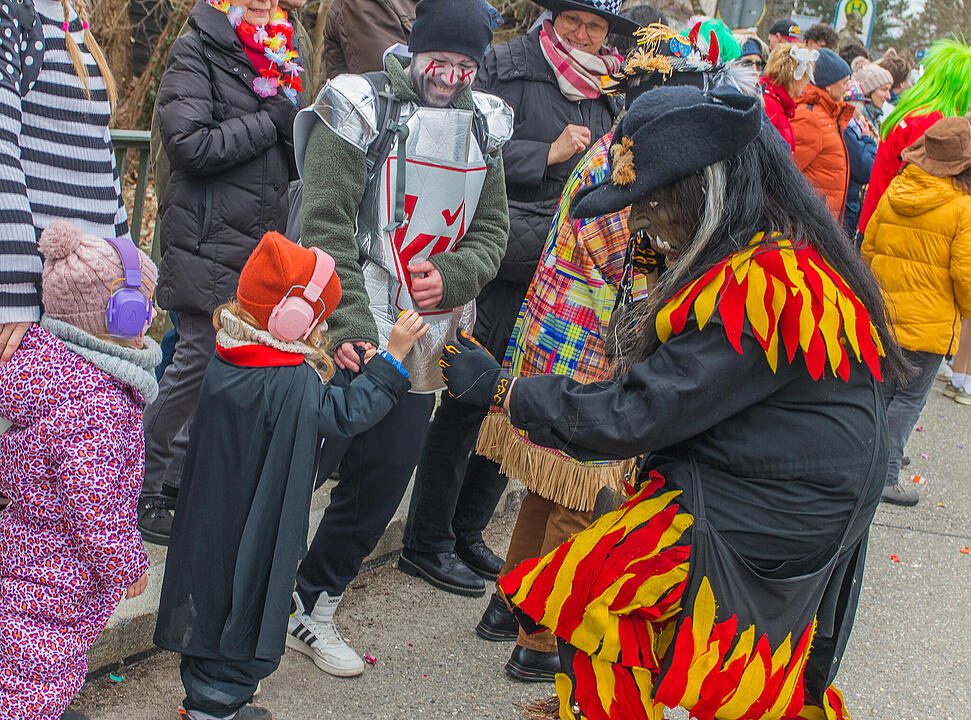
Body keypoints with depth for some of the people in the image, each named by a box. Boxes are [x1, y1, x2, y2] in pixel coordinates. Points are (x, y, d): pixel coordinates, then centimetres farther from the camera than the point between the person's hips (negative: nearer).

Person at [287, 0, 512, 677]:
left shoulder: (481, 127, 8)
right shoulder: (363, 110, -9)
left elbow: (492, 229, 12)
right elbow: (326, 226, -14)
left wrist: (452, 275, -9)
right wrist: (350, 323, -24)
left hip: (425, 338, 6)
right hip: (348, 338, -5)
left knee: (380, 484, 12)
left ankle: (312, 609, 30)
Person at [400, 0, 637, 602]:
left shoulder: (607, 96, 15)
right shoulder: (508, 68, -3)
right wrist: (548, 153, -16)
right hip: (505, 265, -6)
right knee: (470, 400, -3)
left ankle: (467, 531, 24)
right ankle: (427, 541, 9)